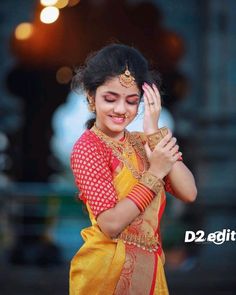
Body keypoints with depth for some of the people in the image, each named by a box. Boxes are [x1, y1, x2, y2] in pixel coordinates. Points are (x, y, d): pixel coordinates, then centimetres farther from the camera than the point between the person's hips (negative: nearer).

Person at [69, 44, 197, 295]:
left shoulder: (143, 142, 9)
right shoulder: (87, 147, -12)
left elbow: (188, 193, -5)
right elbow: (111, 224, -20)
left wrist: (154, 133, -9)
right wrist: (154, 173, -20)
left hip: (148, 266, 6)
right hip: (107, 268, -6)